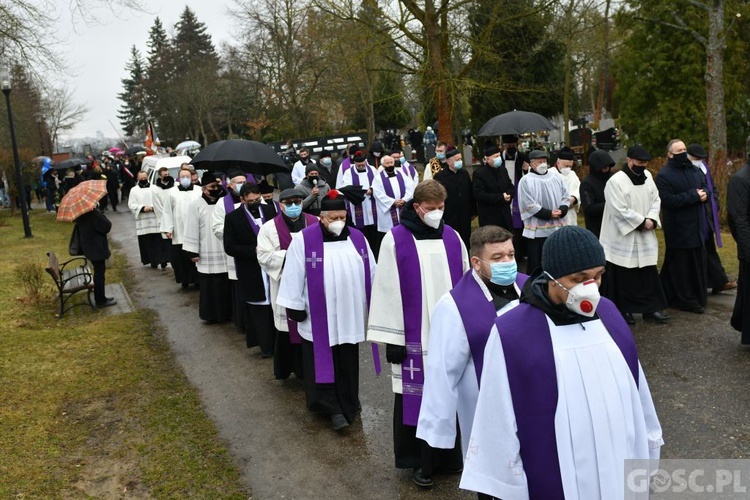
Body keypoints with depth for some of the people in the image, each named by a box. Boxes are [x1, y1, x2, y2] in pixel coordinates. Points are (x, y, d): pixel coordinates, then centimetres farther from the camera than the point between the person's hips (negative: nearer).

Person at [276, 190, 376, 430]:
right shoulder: (304, 240, -8)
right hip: (318, 318, -3)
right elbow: (294, 276, -6)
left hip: (350, 315, 3)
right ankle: (333, 408, 15)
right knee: (323, 364, 4)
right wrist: (295, 307, -6)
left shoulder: (357, 238, 3)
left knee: (347, 364, 14)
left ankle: (347, 404, 29)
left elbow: (371, 274, 9)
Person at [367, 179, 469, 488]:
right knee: (417, 397, 6)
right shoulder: (395, 240, -6)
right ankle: (420, 461, 23)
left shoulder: (452, 237, 6)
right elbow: (387, 291, -7)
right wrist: (392, 338, -9)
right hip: (414, 336, -3)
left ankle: (448, 454, 31)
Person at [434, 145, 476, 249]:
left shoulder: (465, 174, 8)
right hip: (448, 219, -5)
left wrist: (473, 212, 14)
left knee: (465, 243, 11)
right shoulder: (439, 177, -7)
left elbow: (471, 194, 14)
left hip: (464, 218, 5)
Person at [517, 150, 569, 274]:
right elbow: (529, 205, -13)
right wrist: (549, 214, -15)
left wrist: (561, 211, -10)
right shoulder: (526, 181, -8)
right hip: (537, 229, -5)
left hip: (557, 228, 5)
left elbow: (566, 196, 10)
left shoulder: (557, 177, 9)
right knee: (536, 262, 2)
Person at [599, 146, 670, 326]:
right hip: (623, 237, -6)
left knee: (649, 274, 8)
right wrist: (642, 222, -13)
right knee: (624, 277, 3)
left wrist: (651, 220, -7)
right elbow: (620, 210, -19)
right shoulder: (615, 181, -15)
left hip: (645, 236, 6)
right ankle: (624, 311, 15)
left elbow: (656, 199, 10)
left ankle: (651, 308, 17)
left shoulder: (647, 176, 7)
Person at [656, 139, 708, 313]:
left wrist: (704, 195, -4)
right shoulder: (664, 175, -12)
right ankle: (686, 300, 11)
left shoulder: (694, 170, 11)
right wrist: (694, 195, -19)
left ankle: (698, 297, 27)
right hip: (678, 229, -7)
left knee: (698, 264, 14)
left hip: (696, 226, 7)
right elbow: (668, 201, -22)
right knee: (681, 266, 1)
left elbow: (704, 189, 20)